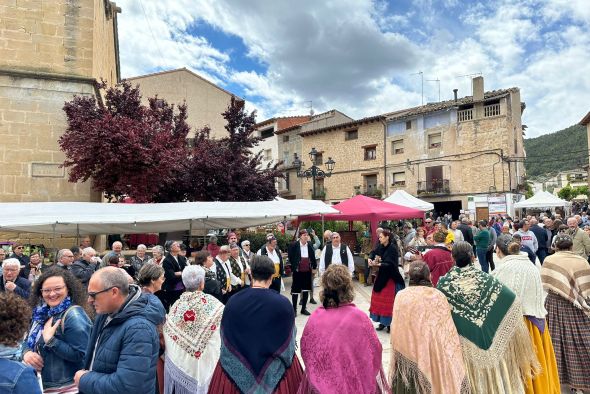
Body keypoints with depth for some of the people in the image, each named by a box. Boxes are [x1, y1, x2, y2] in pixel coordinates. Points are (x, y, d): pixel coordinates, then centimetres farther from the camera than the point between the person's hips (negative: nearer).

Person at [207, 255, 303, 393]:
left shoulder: (233, 301, -14)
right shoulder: (283, 304, -18)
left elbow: (225, 340, 0)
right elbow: (289, 341, -3)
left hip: (237, 370, 1)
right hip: (275, 370, -1)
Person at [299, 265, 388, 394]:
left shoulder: (315, 317, -14)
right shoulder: (359, 317, -20)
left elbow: (305, 350, -3)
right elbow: (374, 351, -10)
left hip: (321, 382, 2)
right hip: (354, 383, -1)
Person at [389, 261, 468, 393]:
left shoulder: (401, 296, -9)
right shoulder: (438, 296, -11)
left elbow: (396, 329, 0)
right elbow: (448, 331, -6)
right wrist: (454, 354, 7)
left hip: (408, 351, 1)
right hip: (434, 351, 0)